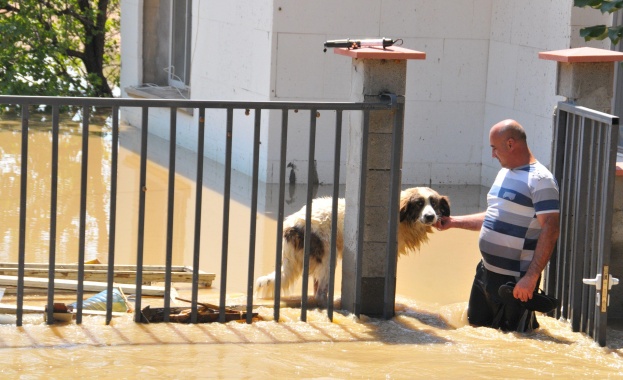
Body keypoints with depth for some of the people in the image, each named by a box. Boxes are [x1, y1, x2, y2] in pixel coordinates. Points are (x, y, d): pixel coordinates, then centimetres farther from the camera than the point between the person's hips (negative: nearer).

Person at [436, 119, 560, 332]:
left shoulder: (540, 180, -15)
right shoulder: (505, 173, 14)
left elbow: (550, 230, -22)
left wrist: (531, 277, -28)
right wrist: (454, 222, 20)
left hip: (515, 282, -9)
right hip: (486, 272, 9)